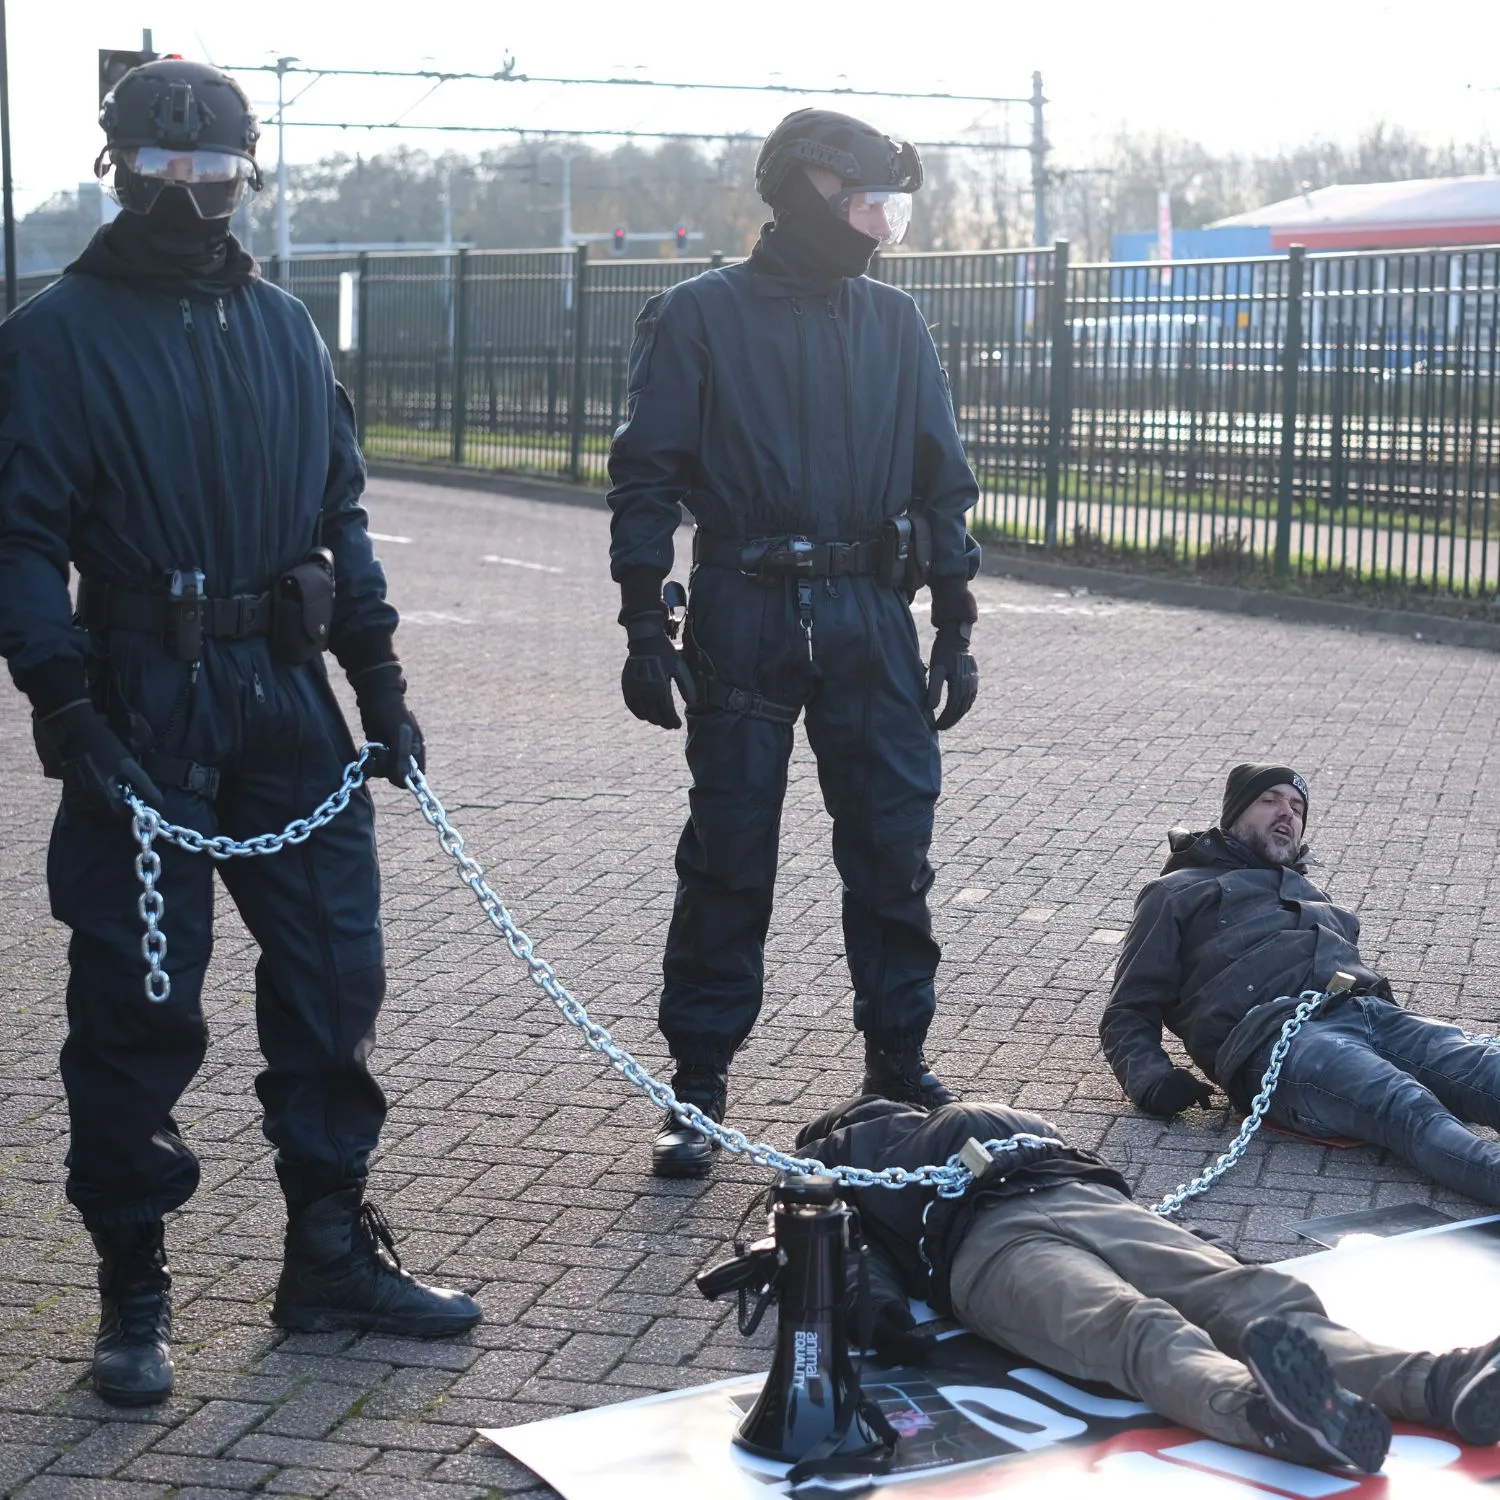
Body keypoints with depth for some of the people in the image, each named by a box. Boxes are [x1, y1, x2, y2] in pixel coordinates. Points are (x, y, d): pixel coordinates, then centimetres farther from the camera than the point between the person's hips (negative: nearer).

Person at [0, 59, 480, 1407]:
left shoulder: (283, 327, 13)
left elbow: (341, 513, 17)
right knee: (138, 1004, 0)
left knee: (333, 970, 7)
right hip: (146, 705, -5)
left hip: (288, 694, 5)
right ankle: (132, 1290, 13)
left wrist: (382, 684, 11)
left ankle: (332, 1248, 22)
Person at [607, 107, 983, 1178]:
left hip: (873, 616, 4)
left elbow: (942, 480, 14)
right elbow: (646, 478, -2)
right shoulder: (701, 317, 0)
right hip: (746, 617, -3)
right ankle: (699, 1082, 10)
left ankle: (899, 1054, 21)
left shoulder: (894, 323, 11)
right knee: (729, 857, 1)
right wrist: (646, 630, -8)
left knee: (895, 848, 6)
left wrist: (955, 630, 10)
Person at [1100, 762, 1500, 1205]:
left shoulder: (1315, 897, 43)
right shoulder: (1178, 893, 27)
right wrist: (1152, 1081, -3)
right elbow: (1128, 1014, 20)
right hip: (1275, 1032, -6)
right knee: (1407, 1106, -38)